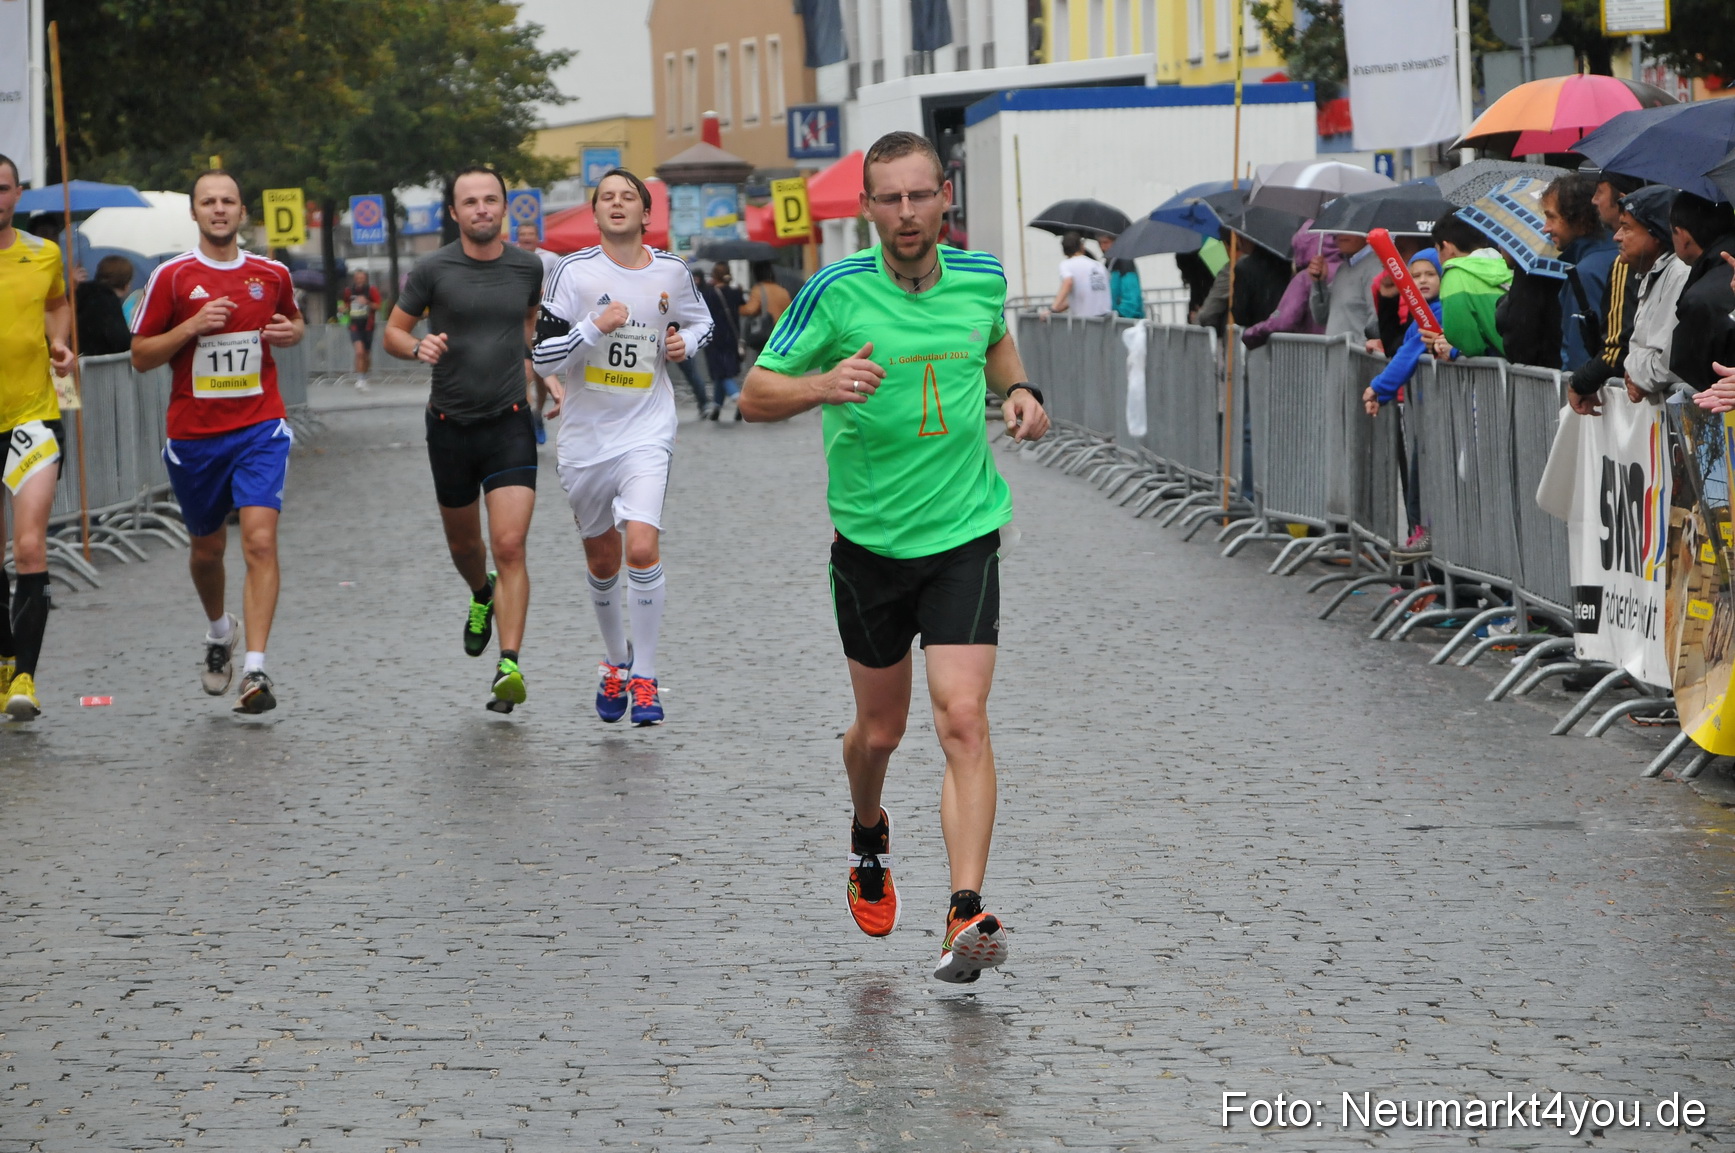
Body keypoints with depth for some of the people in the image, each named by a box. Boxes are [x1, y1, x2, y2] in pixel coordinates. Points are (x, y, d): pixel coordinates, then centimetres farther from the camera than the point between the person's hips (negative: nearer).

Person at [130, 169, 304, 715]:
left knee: (260, 541, -17)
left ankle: (255, 670, -21)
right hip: (193, 436, 1)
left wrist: (292, 331, 0)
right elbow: (141, 356, 0)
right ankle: (219, 630, 46)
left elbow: (293, 321, 24)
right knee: (208, 548, 15)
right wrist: (191, 326, -15)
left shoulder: (272, 275, 4)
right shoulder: (171, 277, -2)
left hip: (260, 429, -1)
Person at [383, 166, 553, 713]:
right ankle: (482, 595, 53)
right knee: (463, 543, 17)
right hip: (451, 425, 1)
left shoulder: (528, 266, 2)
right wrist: (419, 347, -19)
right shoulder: (433, 270, -6)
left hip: (510, 423, -1)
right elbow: (393, 332, 2)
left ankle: (509, 668, -18)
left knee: (509, 546, -14)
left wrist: (550, 377, 10)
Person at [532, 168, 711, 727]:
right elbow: (542, 355, -9)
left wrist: (686, 342, 0)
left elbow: (701, 321, 22)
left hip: (646, 434, -1)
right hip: (586, 437, 1)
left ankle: (644, 678, -7)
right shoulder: (576, 271, -5)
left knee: (642, 549, -18)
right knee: (602, 560, 13)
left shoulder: (672, 272, 1)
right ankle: (615, 661, 37)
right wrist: (595, 328, -23)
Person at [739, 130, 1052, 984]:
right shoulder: (836, 292, -11)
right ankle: (868, 838, 47)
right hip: (869, 539, 0)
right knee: (880, 729, 13)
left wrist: (1018, 389, 4)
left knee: (963, 721, -15)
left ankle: (967, 916, -20)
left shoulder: (981, 279, 0)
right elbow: (754, 395, -7)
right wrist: (823, 384, -26)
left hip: (964, 535, 0)